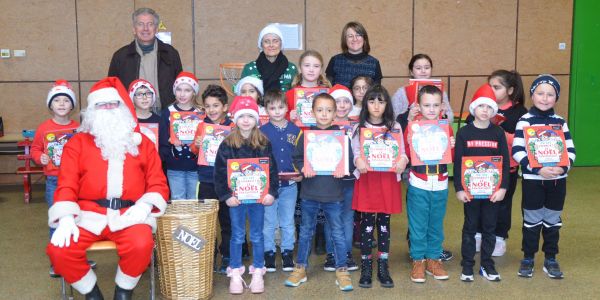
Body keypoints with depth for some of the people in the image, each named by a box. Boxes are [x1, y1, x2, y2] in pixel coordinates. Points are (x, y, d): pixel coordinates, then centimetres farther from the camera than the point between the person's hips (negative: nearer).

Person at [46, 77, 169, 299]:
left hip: (128, 214, -1)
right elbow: (66, 184, 5)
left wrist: (144, 206, -11)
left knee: (141, 245, -32)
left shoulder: (142, 143, 13)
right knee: (59, 250, -24)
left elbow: (157, 183, 9)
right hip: (88, 214, 1)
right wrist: (66, 218, -12)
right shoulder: (77, 143, 12)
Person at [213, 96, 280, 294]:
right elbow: (219, 172, -4)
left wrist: (272, 192, -7)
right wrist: (226, 195, -11)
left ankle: (258, 272, 22)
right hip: (236, 197, -1)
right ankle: (235, 274, 19)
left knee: (257, 235, 10)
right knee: (237, 236, 9)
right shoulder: (227, 144, -3)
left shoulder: (264, 143, 1)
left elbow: (272, 169, 2)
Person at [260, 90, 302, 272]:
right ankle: (269, 254, 20)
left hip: (289, 185, 1)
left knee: (288, 222, 11)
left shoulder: (295, 131, 2)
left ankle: (287, 254, 23)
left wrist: (300, 174, -10)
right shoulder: (262, 131, -2)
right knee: (268, 222, 7)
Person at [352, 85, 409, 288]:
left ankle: (383, 268, 16)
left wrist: (403, 160, -16)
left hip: (388, 180, 1)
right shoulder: (359, 127, 4)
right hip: (366, 179, -1)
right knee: (367, 224, 3)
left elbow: (402, 152, 6)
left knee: (384, 224, 7)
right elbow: (354, 152, 0)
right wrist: (358, 160, -22)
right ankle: (366, 268, 13)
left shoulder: (395, 127, 7)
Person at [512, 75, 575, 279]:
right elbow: (517, 151, -13)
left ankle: (551, 260, 25)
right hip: (532, 179, -3)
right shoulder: (525, 121, -6)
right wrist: (537, 169, -22)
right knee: (532, 220, 6)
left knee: (553, 220, 13)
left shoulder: (560, 122, 5)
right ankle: (528, 259, 20)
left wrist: (563, 167, -15)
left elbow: (570, 150, 5)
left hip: (557, 179, 3)